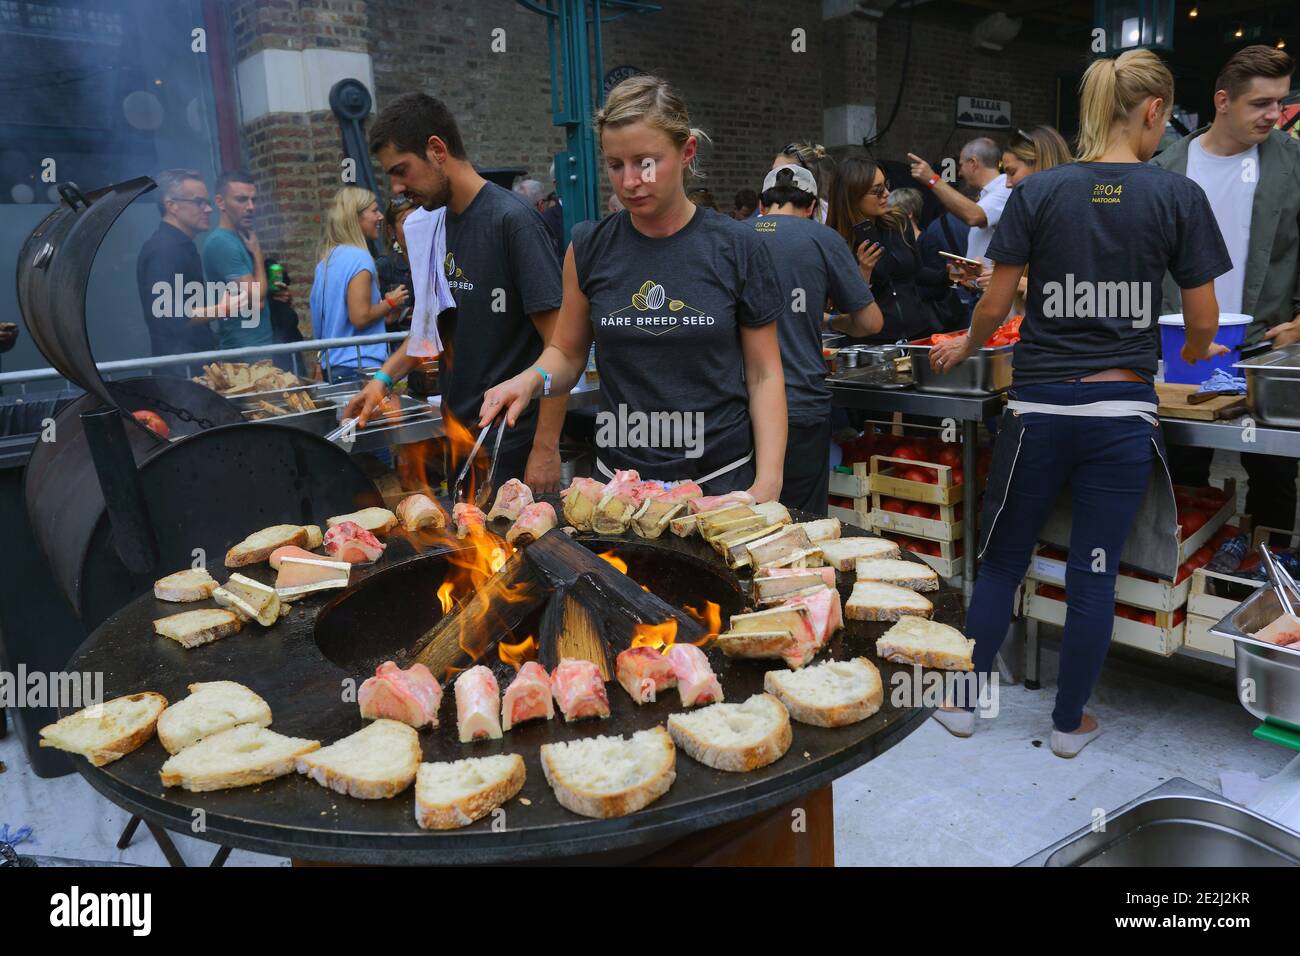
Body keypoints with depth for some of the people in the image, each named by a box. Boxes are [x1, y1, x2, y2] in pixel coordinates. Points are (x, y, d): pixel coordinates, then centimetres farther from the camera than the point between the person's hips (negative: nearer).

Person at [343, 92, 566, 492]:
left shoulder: (512, 220, -13)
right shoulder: (442, 227, 10)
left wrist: (546, 449, -19)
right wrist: (384, 378, 9)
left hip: (513, 444, -7)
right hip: (457, 436, 7)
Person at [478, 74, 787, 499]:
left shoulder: (737, 246, -5)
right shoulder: (589, 246, 0)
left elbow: (764, 375, -2)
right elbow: (567, 353, 8)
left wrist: (768, 482, -11)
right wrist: (532, 379, -14)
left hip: (722, 479, -1)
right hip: (618, 479, 2)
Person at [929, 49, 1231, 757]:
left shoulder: (1037, 192, -2)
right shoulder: (1179, 196, -2)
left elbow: (995, 306, -3)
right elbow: (1203, 321, 2)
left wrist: (965, 347, 18)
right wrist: (1195, 354, 24)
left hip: (1039, 407, 0)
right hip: (1123, 412, 0)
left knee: (1002, 561, 13)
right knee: (1095, 572, 9)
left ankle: (963, 700, 24)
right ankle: (1070, 723, 23)